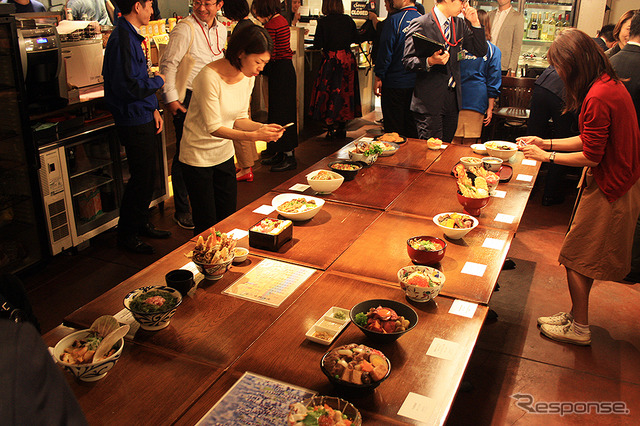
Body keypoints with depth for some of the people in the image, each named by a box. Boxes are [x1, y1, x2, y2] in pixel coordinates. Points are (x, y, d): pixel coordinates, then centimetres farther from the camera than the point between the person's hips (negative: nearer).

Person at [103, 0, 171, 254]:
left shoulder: (131, 36, 13)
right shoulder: (122, 40, -20)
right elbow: (129, 87, -26)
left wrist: (153, 108, 10)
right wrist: (158, 81, -9)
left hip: (144, 117, 10)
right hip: (134, 122, -10)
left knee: (149, 173, 17)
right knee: (141, 178, -2)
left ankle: (141, 224, 32)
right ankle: (126, 235, 12)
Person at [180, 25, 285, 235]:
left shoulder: (247, 77, -3)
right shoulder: (210, 76, -25)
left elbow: (239, 119, 5)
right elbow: (214, 128, -25)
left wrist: (262, 127, -14)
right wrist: (254, 136, -33)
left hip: (224, 154, 7)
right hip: (199, 157, -7)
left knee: (228, 216, 12)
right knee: (206, 223, 1)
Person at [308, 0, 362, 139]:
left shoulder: (323, 22, -9)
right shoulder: (348, 20, 2)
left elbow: (317, 45, -10)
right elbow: (356, 40, 11)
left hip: (331, 61, -4)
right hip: (348, 60, 4)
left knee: (329, 92, 4)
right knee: (345, 91, 11)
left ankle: (331, 128, 2)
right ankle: (342, 128, 17)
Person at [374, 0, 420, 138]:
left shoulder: (393, 20, -13)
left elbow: (385, 51, -14)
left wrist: (378, 77, -7)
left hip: (394, 83, -6)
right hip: (416, 81, 6)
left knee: (393, 127, 4)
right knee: (412, 126, 13)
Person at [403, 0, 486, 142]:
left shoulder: (460, 24, 12)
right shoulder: (420, 25, -8)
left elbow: (480, 52, 11)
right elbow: (407, 61, -9)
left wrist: (475, 23, 1)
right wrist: (430, 61, -27)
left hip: (453, 98, 6)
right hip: (430, 100, -6)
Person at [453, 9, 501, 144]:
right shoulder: (493, 50, 2)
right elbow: (493, 82, 2)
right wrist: (490, 108, 7)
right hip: (477, 101, -1)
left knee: (454, 142, 6)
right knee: (469, 143, 4)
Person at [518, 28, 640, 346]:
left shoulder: (597, 98, -25)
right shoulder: (610, 85, 7)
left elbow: (590, 156, -21)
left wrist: (547, 156, -10)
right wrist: (547, 143, 12)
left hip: (608, 188, -10)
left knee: (577, 257, 4)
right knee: (583, 257, 18)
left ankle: (579, 328, 18)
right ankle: (576, 316, 31)